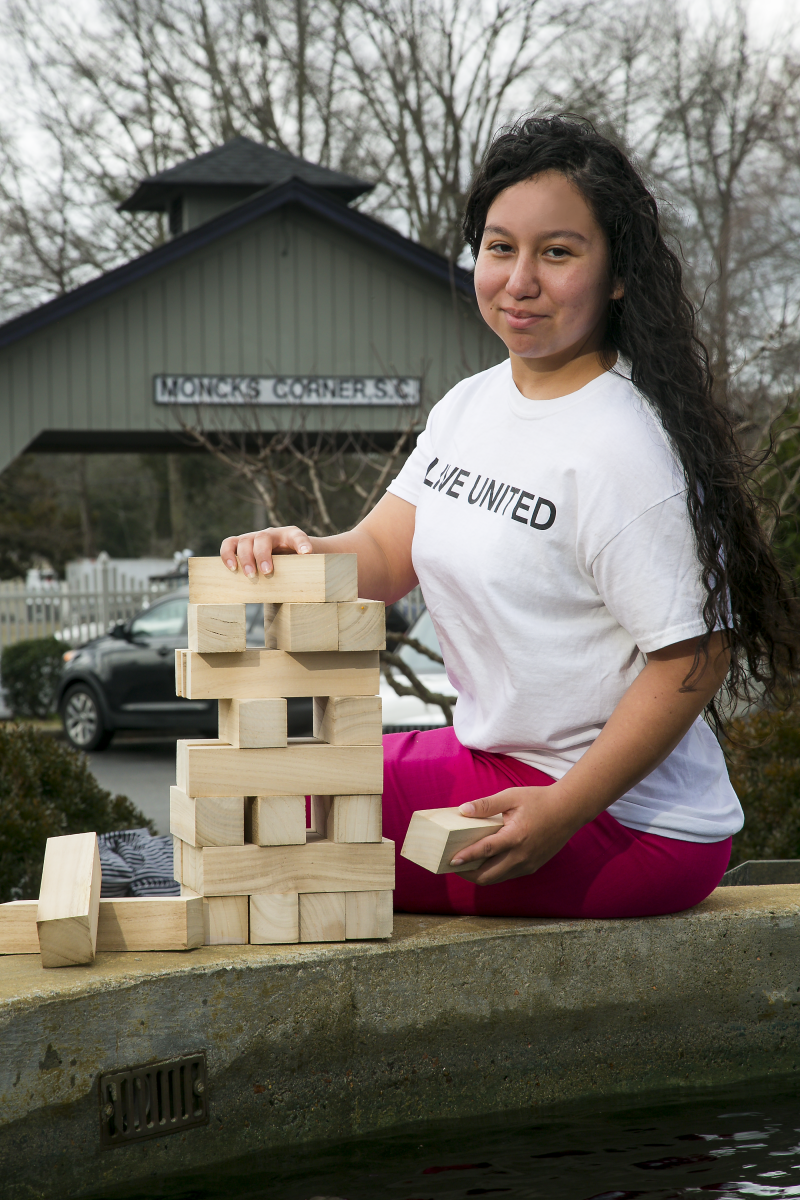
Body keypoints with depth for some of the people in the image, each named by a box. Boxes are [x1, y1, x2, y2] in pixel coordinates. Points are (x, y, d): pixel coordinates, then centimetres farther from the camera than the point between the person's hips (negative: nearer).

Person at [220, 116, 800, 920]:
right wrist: (303, 554, -16)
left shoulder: (624, 446, -20)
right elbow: (385, 553, 8)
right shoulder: (469, 406, 7)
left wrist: (563, 810, -24)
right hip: (500, 762, 9)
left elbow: (696, 656, -21)